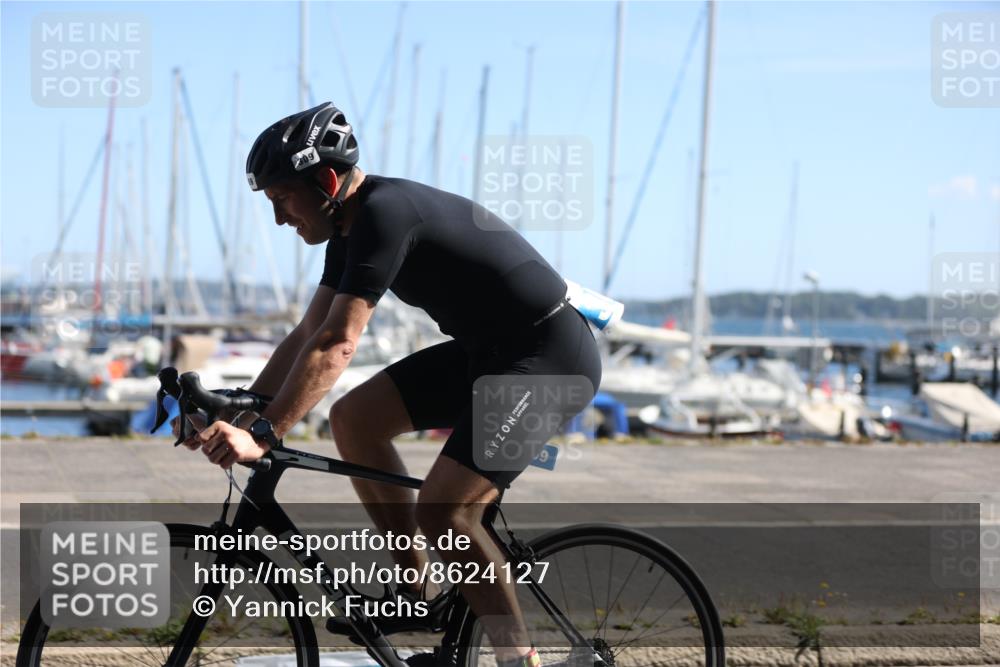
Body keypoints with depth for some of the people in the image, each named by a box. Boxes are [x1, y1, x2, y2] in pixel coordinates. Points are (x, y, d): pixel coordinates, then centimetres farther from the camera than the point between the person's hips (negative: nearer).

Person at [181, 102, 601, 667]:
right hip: (487, 350, 10)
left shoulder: (385, 213, -23)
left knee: (444, 509, -19)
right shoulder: (353, 226, 7)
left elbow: (336, 346, -30)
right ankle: (420, 595, 10)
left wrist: (263, 437, -33)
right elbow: (308, 335, 10)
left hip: (551, 355, -10)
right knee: (353, 419, 3)